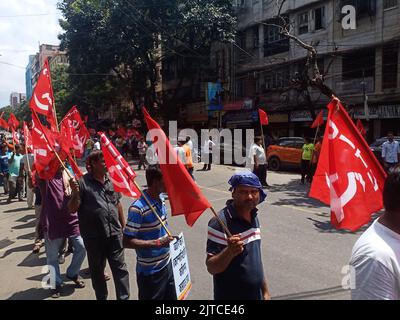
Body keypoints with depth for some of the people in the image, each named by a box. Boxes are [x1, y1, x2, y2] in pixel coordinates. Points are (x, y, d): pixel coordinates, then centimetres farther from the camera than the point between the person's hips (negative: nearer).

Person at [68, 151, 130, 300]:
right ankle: (101, 297, 31)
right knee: (97, 269, 14)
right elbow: (72, 209, -7)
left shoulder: (111, 180, 5)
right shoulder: (83, 182, -9)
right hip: (93, 236, -3)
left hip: (114, 233, 3)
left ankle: (124, 297, 16)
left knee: (120, 267, 6)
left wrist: (123, 225, 17)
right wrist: (75, 193, -25)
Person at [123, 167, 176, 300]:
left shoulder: (160, 200, 1)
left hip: (167, 264, 7)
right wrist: (157, 243, -29)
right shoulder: (138, 208, -24)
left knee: (172, 297, 20)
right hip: (150, 271, -7)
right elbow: (127, 242, -23)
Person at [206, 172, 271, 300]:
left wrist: (265, 291, 12)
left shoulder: (254, 217, 1)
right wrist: (230, 251, -38)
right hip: (230, 296, -6)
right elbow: (211, 268, -22)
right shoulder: (220, 222, -22)